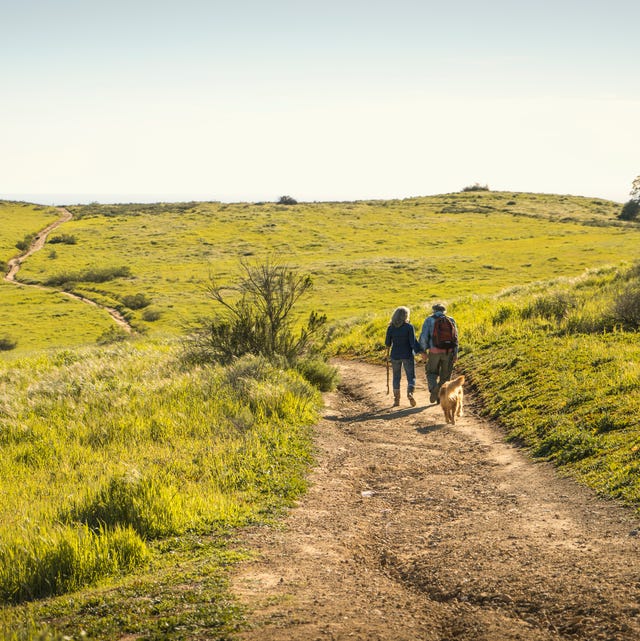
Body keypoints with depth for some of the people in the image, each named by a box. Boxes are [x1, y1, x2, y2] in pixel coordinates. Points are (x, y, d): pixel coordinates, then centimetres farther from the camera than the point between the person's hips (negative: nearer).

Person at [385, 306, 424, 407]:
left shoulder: (391, 327, -2)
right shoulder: (409, 327, -10)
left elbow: (388, 342, 6)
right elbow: (413, 342, -15)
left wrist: (388, 353, 23)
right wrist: (421, 352, -11)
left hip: (395, 355, 2)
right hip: (408, 355, -2)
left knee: (396, 377, 13)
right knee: (411, 377, 5)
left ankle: (396, 399, 13)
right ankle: (410, 393, -21)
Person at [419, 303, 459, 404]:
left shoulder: (429, 320, 2)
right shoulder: (451, 320, 8)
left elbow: (424, 336, -7)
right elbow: (455, 338, 3)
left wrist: (423, 351, -1)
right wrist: (455, 354, 4)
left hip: (434, 351, -2)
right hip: (448, 351, 2)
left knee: (431, 372, 14)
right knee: (445, 375, 14)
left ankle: (434, 388, -14)